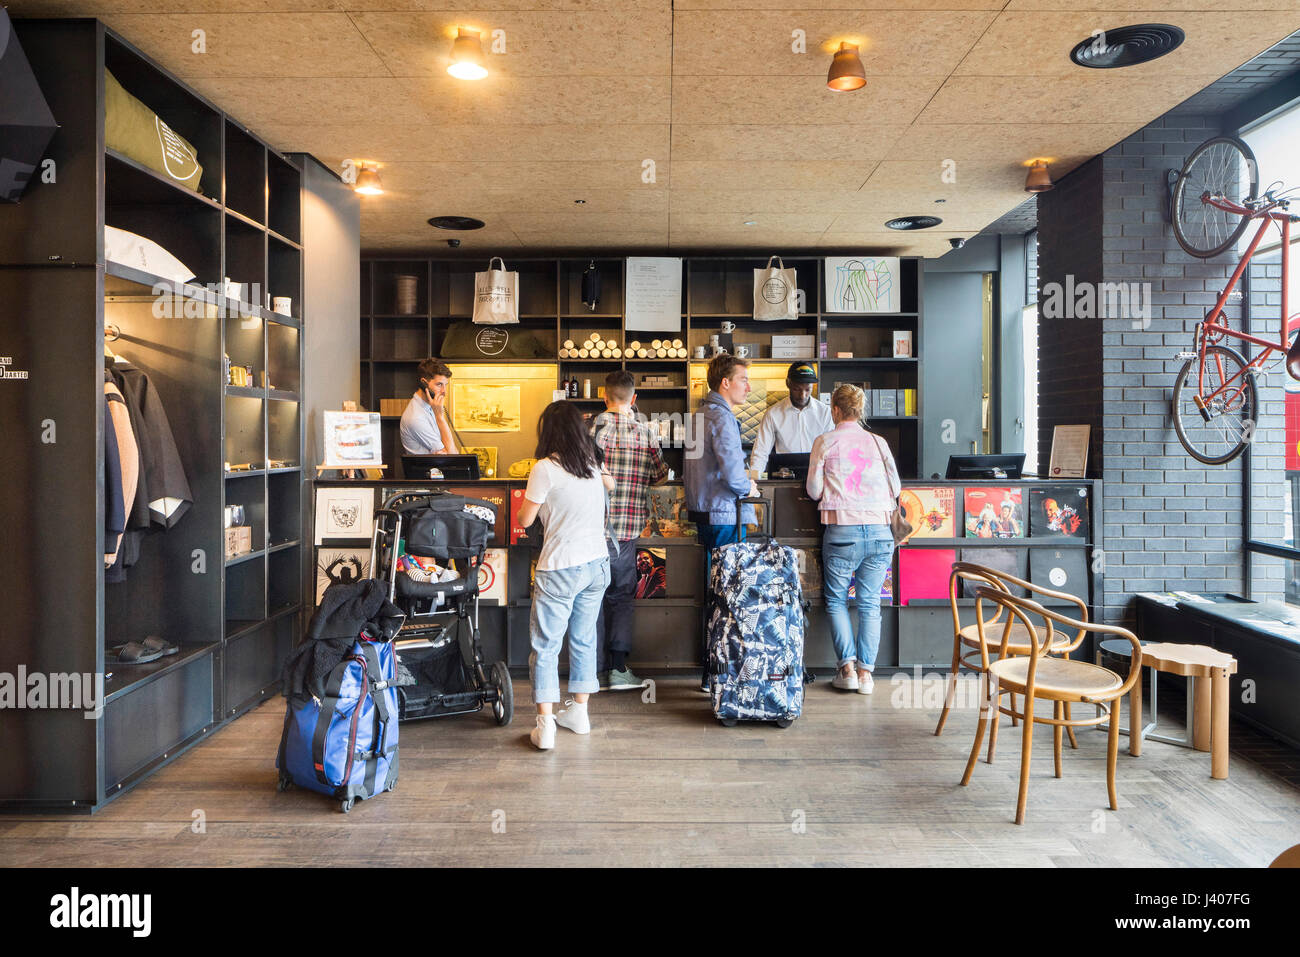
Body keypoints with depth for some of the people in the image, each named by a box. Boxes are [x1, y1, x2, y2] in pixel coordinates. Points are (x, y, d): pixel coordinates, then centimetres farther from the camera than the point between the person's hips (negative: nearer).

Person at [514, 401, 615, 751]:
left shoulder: (546, 468, -13)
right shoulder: (593, 463, 6)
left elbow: (525, 519, -4)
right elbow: (610, 484, 30)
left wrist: (530, 494, 15)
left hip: (560, 569, -6)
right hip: (597, 564, 6)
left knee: (546, 646, 2)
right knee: (584, 639, 17)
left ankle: (545, 725, 0)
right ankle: (579, 712, 27)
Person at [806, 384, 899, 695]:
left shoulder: (825, 442, -1)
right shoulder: (878, 442, 7)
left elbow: (814, 489, 1)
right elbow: (895, 487, 10)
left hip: (842, 531, -3)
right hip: (879, 531, 3)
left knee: (836, 601, 12)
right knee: (870, 604, 9)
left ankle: (848, 668, 5)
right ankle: (866, 672, 9)